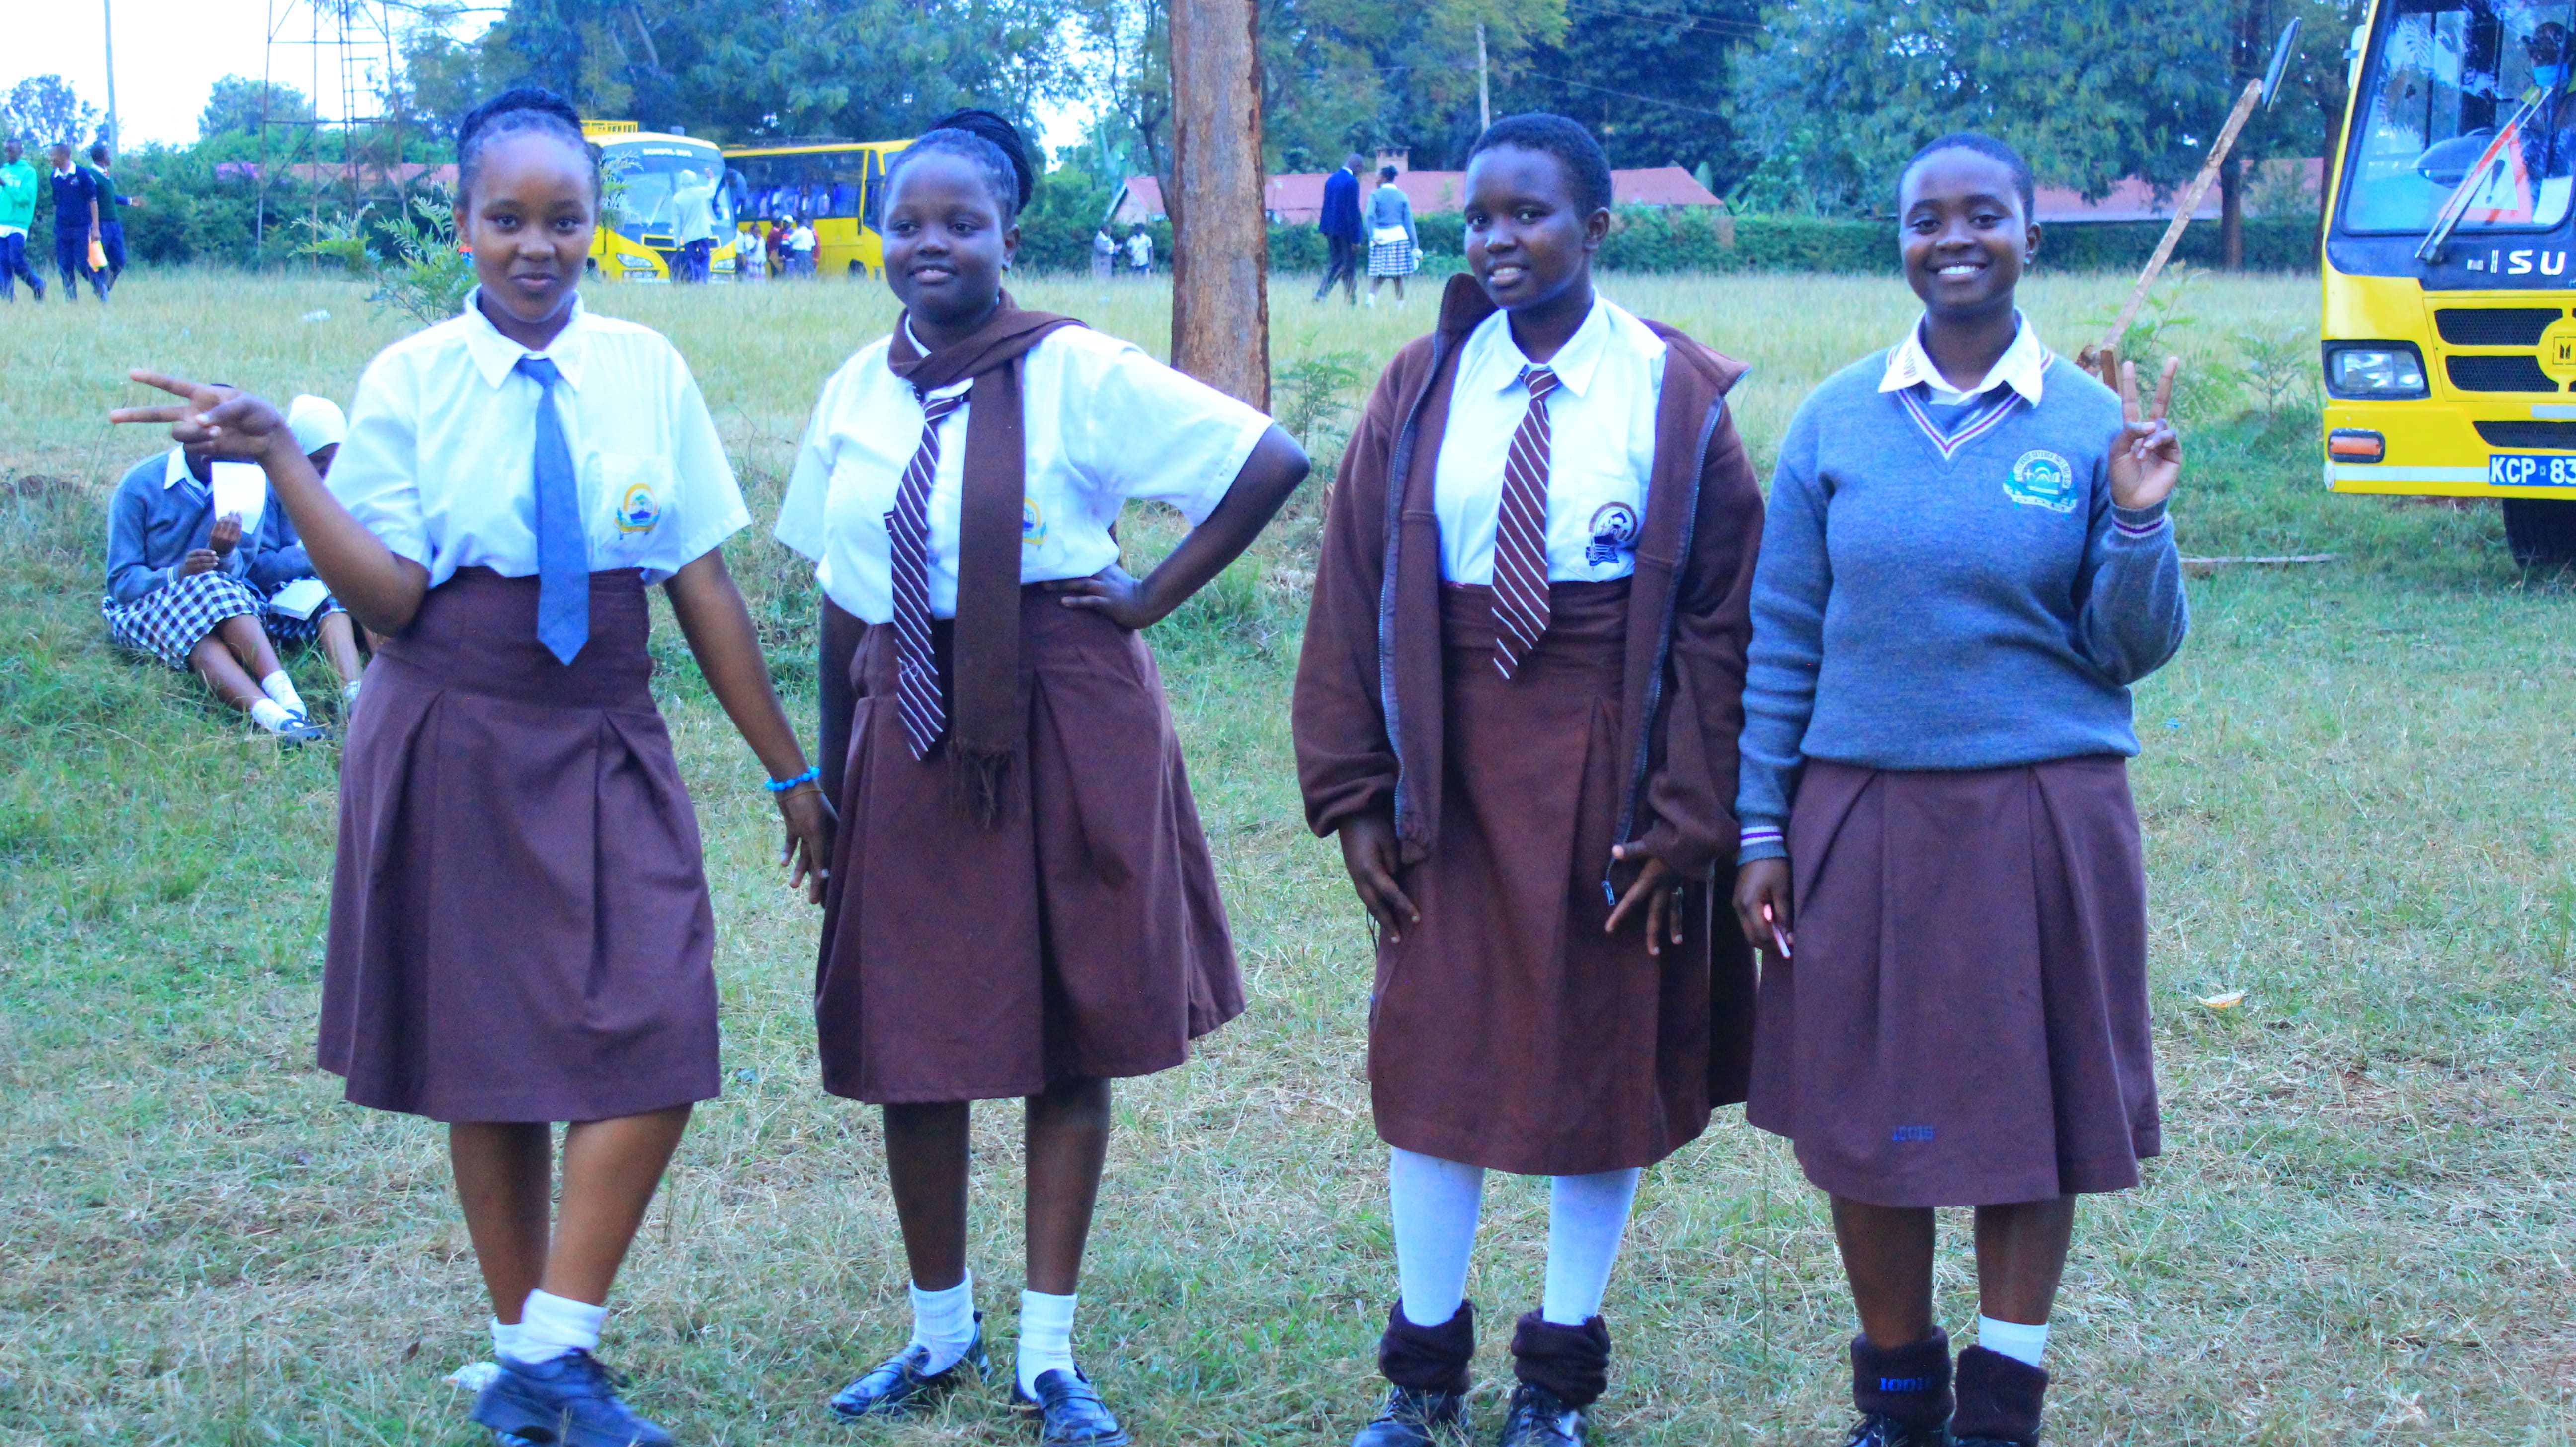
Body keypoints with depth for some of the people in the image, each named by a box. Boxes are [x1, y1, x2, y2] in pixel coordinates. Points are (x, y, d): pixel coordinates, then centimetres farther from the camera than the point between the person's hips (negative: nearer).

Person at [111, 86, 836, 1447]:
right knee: (489, 1053, 7)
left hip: (608, 745, 2)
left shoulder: (645, 369, 0)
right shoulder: (410, 381, -4)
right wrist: (279, 457, -21)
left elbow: (703, 584, 4)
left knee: (654, 1039, -11)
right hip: (458, 740, -1)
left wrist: (789, 772, 6)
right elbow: (390, 598, -11)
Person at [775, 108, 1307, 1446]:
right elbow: (842, 595, 11)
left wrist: (1152, 597, -9)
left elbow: (1271, 459, -11)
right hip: (907, 734, 4)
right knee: (908, 1040, 7)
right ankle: (938, 1329, 25)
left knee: (1068, 1034, 4)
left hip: (1064, 731, -4)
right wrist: (829, 772, 10)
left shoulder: (1077, 373, -8)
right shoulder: (860, 388, 7)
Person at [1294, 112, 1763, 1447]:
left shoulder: (1680, 397, -4)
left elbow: (1724, 615, -4)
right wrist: (1353, 792, -2)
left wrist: (1689, 814, -9)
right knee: (1431, 1050, 6)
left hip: (1609, 762, -2)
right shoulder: (1423, 390, 2)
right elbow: (1352, 593, 3)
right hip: (1452, 759, 2)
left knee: (1605, 1057, 7)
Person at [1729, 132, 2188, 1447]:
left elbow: (2132, 652, 0)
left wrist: (2138, 518, -15)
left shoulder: (2095, 425, 0)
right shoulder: (1837, 421, 2)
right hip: (1862, 816, 1)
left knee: (2033, 1106, 6)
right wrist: (1760, 827, 1)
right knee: (1865, 1111, 7)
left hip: (2043, 819, -1)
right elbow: (1780, 638, 5)